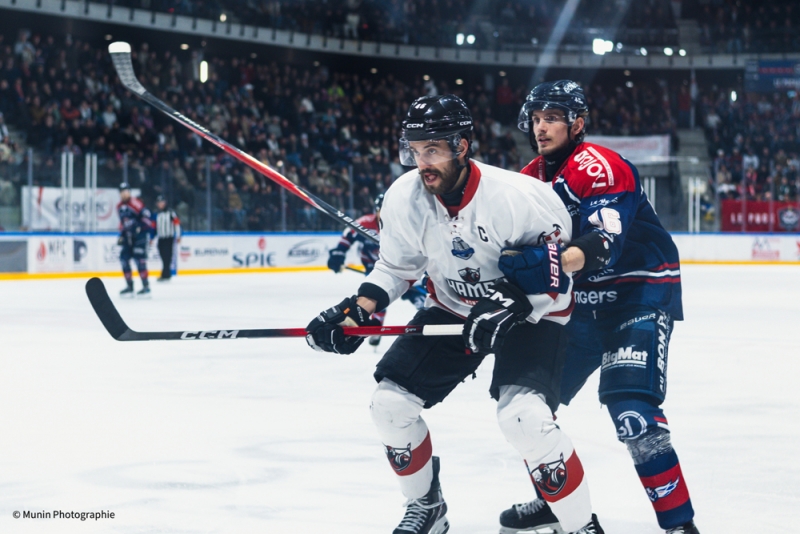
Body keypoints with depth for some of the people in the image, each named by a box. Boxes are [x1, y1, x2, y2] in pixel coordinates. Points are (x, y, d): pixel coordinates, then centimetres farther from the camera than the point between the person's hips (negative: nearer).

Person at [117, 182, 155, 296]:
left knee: (139, 258, -14)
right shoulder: (120, 207, 15)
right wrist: (121, 235, 19)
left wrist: (140, 227, -26)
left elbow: (145, 214, -20)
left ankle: (146, 286, -10)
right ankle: (130, 286, 11)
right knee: (124, 258, 3)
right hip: (128, 236, 8)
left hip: (140, 233, -8)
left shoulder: (135, 203, -11)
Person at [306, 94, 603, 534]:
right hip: (452, 310, 6)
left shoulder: (517, 197, -30)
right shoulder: (404, 198, -14)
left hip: (530, 315, -6)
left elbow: (556, 274, -20)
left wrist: (509, 307, -33)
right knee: (390, 400, -3)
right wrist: (357, 312, -12)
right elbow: (396, 266, 1)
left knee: (523, 416, -27)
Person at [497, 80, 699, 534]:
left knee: (630, 405, -24)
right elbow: (522, 245, 13)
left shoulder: (598, 167, -19)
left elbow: (604, 242, -33)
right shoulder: (532, 178, 7)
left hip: (642, 289, -9)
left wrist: (551, 263, -47)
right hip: (583, 299, 9)